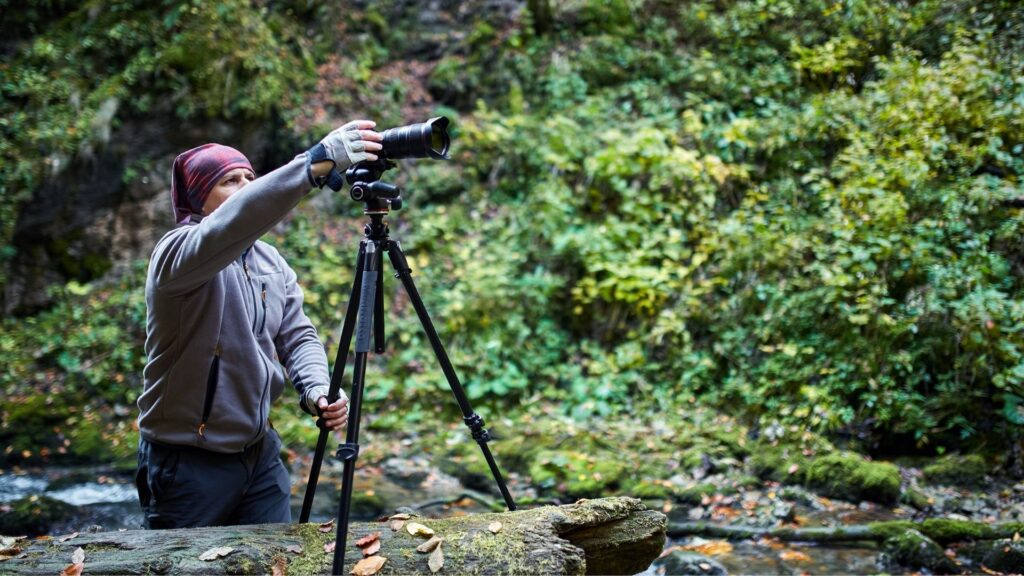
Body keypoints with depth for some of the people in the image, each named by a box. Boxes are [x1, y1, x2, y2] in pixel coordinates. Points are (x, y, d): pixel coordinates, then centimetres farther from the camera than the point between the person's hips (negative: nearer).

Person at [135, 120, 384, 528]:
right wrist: (316, 163, -47)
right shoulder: (178, 253, -15)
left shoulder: (272, 262, 9)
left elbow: (298, 336, 5)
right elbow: (230, 226, -37)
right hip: (188, 462, -6)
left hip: (260, 452, 6)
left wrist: (316, 390, -18)